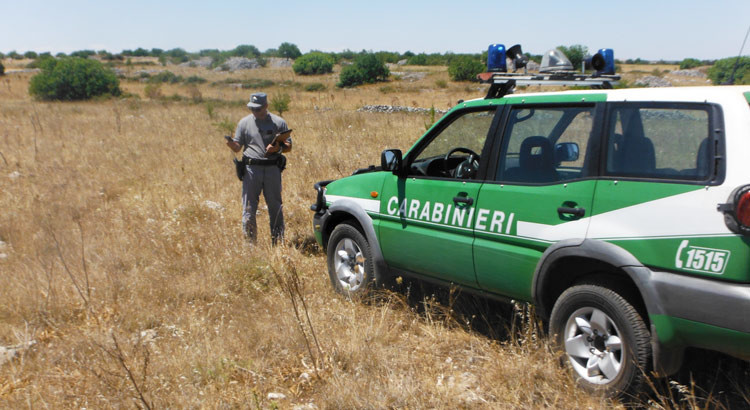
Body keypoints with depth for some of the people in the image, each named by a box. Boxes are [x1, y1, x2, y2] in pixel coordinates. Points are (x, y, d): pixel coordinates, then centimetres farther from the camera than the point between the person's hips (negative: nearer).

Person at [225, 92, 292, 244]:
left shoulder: (279, 122, 5)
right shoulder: (244, 122, 8)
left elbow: (288, 146, 8)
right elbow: (237, 147, 9)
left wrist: (278, 148, -13)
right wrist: (231, 144, -15)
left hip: (272, 168, 0)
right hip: (251, 169, 0)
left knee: (275, 206, 6)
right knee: (249, 208, 0)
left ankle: (278, 241, 17)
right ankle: (249, 241, 8)